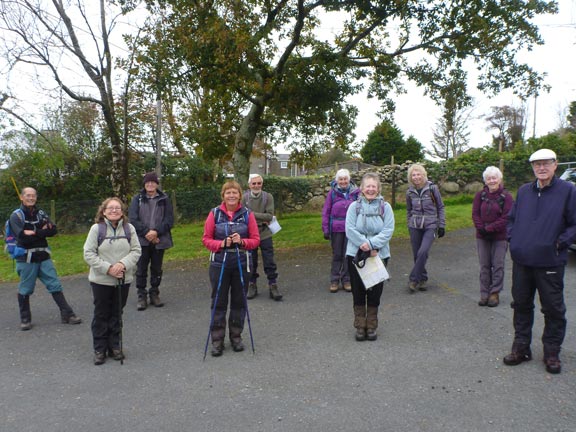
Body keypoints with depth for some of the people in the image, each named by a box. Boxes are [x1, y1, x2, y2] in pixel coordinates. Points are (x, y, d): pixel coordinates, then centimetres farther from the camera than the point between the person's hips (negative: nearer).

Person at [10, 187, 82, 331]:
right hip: (26, 258, -3)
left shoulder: (41, 213, 10)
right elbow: (21, 235, -17)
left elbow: (53, 230, -3)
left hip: (43, 256, 4)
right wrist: (42, 231, -11)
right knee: (25, 290, 6)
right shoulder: (16, 215, -2)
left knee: (55, 285, 3)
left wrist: (34, 232, -14)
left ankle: (67, 314, 8)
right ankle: (25, 319, 22)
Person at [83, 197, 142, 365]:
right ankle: (99, 350, 20)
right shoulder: (96, 228, -6)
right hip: (101, 280, -2)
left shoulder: (129, 228, 1)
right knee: (101, 315, 8)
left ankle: (114, 347, 26)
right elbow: (89, 254, -9)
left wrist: (123, 264, -17)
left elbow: (136, 250, 0)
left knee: (117, 314, 12)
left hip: (123, 279, 2)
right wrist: (107, 268, -18)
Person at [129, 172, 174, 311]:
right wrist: (146, 233, -15)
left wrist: (156, 232, -15)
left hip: (159, 240, 1)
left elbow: (169, 220, -2)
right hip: (142, 240, -1)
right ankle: (142, 296, 14)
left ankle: (154, 294, 24)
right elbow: (133, 219, -4)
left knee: (157, 269, 10)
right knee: (141, 269, 3)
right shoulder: (137, 199, 4)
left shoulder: (164, 200, 4)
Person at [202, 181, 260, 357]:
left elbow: (255, 240, 1)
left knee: (239, 301, 10)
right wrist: (221, 244, -17)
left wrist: (242, 241, -18)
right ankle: (217, 340, 17)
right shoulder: (215, 213, -3)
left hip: (241, 264, 1)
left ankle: (236, 336, 27)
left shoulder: (247, 214, -1)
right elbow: (206, 239, -1)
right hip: (219, 264, -1)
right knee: (218, 302, 5)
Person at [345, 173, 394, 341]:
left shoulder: (385, 207, -1)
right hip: (356, 255, 0)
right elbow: (350, 229, -8)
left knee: (375, 292, 8)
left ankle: (372, 326, 22)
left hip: (379, 255, 0)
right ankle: (360, 326, 20)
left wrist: (372, 244, -20)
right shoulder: (354, 206, -2)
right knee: (358, 291, 7)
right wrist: (363, 243, -20)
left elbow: (388, 231, -8)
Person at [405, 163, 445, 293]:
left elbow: (440, 207, 2)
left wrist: (441, 225, 0)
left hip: (430, 225, -3)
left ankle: (414, 279, -8)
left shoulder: (432, 188, -4)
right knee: (417, 255, 3)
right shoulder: (410, 192, 5)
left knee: (423, 252, -18)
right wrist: (409, 226, 17)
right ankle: (422, 279, 20)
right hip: (415, 226, 3)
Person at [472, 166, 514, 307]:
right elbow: (475, 214, 2)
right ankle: (484, 293, 15)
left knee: (498, 265, 3)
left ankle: (495, 293, 13)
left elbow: (506, 218, -11)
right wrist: (481, 228, -14)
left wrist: (489, 228, -17)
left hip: (500, 237, -3)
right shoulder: (480, 195, 4)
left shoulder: (506, 196, -5)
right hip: (482, 237, 3)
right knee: (484, 266, 7)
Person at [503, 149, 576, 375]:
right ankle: (521, 347, 27)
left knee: (553, 309, 7)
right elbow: (511, 218, 20)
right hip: (522, 261, 4)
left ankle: (552, 353, 23)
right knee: (521, 305, 13)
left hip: (550, 263, -4)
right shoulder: (523, 191, 9)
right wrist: (512, 238, 7)